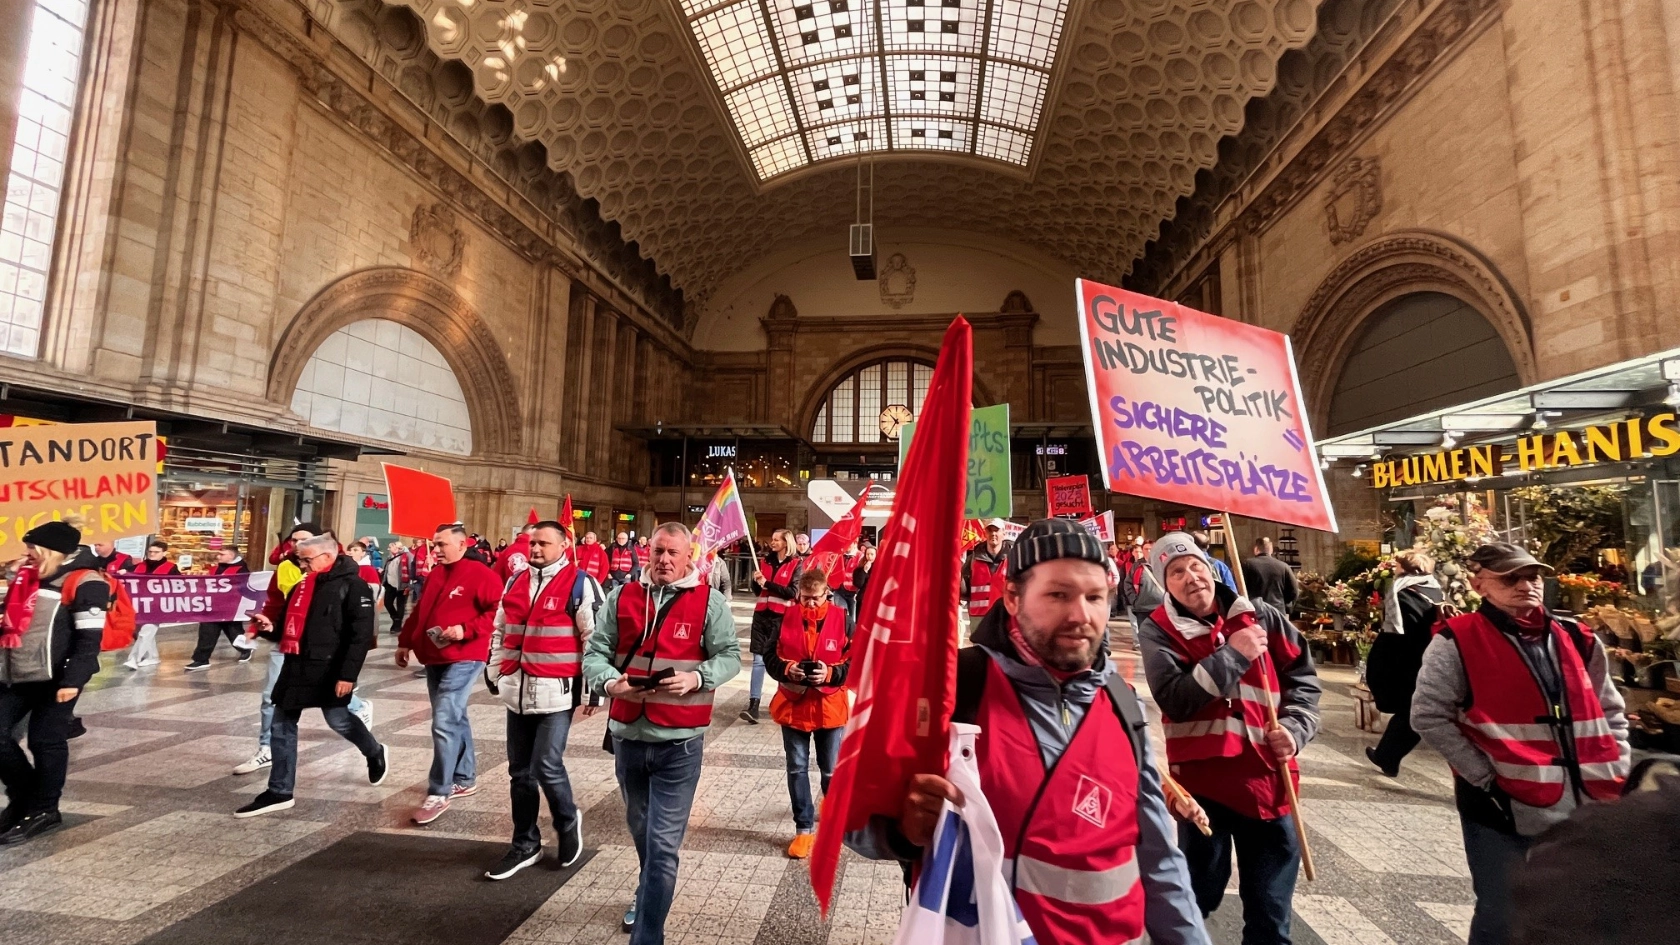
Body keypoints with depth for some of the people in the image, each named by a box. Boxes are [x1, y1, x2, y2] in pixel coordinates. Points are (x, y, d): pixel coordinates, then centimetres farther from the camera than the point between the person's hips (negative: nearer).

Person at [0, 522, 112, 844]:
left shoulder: (85, 582, -14)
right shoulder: (33, 577, 13)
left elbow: (89, 638, -18)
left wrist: (73, 680, -23)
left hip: (54, 678, -8)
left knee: (46, 741, 1)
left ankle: (42, 811, 16)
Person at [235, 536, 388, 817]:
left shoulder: (352, 586, -14)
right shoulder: (301, 586, 11)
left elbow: (361, 635, -18)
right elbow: (289, 625, 22)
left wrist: (348, 674, -21)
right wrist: (271, 627, -2)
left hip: (328, 667, -8)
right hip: (296, 664, 8)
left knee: (338, 720, 2)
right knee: (282, 726, 9)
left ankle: (375, 754, 30)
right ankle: (279, 792, 19)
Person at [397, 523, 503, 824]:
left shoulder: (480, 574, -13)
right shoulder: (435, 574, 14)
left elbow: (498, 612, -17)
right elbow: (419, 611, 23)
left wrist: (466, 629, -24)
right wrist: (405, 642, 21)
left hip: (463, 659, -9)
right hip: (434, 659, 9)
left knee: (444, 723, -12)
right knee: (454, 719, 17)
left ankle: (438, 793, -3)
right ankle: (465, 779, 30)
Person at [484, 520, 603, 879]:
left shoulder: (580, 584, -11)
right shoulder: (515, 582, 10)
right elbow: (500, 630, 21)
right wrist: (494, 673, 19)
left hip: (556, 692, -6)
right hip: (518, 691, 7)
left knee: (546, 767, -7)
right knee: (520, 772, 13)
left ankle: (568, 822, 22)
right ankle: (525, 845, 29)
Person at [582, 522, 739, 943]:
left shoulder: (709, 602, -7)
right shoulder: (622, 597, 1)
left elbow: (729, 656, -5)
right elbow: (595, 652, -1)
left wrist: (696, 678, -23)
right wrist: (611, 682, -20)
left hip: (679, 742, -4)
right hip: (627, 735, 5)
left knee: (663, 843, -2)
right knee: (640, 829, 27)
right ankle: (649, 894, 53)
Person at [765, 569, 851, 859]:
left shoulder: (841, 620, -9)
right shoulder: (787, 618, -7)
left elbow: (856, 662, -7)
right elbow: (770, 659, 0)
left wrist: (830, 673, -22)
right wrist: (787, 670, -20)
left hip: (830, 707, -1)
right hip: (793, 705, 1)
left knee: (831, 769, 14)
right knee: (797, 768, 10)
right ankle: (804, 828, 25)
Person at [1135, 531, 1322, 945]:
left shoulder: (1260, 616, 0)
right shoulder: (1157, 630, -8)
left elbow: (1304, 679, 7)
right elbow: (1175, 700, -20)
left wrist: (1294, 728, -9)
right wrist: (1234, 654, -20)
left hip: (1268, 778, 3)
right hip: (1202, 781, -2)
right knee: (1197, 898, 16)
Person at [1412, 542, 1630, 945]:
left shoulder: (1576, 639, 8)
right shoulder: (1457, 642, -11)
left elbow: (1611, 711, 18)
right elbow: (1428, 716, -13)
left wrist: (1617, 774, 6)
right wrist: (1485, 778, -14)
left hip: (1588, 810, 6)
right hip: (1505, 810, -6)